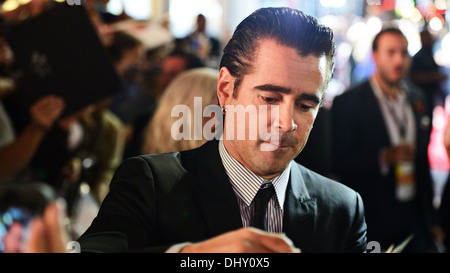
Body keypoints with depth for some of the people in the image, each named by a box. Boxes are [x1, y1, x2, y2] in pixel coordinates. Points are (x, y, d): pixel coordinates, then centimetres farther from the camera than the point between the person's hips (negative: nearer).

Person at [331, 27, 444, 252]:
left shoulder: (418, 100, 10)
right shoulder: (347, 103, -8)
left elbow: (423, 161, 15)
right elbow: (339, 163, -14)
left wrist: (431, 217, 15)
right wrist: (384, 157, -26)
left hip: (416, 220, 5)